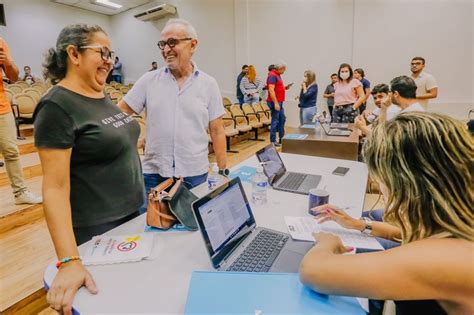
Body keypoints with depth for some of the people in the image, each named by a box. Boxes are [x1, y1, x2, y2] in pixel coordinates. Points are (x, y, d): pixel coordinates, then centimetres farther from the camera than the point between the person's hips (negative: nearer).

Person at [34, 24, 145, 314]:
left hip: (132, 213, 8)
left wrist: (144, 195, 17)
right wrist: (69, 261, -28)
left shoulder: (102, 97, 6)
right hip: (94, 228, -8)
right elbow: (55, 187, -23)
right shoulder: (57, 106, -19)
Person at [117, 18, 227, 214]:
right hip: (153, 174, 1)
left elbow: (217, 131, 2)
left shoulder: (208, 84, 0)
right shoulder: (149, 80, 2)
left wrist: (223, 171, 2)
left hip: (195, 175, 0)